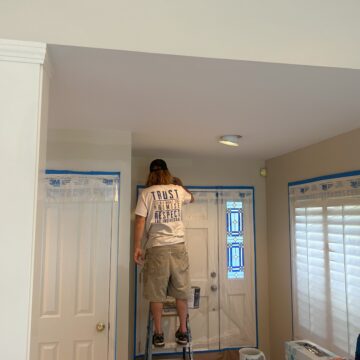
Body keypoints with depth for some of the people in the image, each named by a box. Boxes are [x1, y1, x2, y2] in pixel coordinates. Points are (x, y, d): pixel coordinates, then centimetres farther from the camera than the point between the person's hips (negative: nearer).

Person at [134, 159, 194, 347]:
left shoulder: (146, 193, -2)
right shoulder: (178, 190, 7)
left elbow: (140, 221, -8)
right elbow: (191, 198, 30)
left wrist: (137, 247, -2)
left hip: (156, 247, -2)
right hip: (178, 246, 3)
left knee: (156, 293, 8)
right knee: (181, 291, 11)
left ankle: (158, 334, 17)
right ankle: (182, 331, 20)